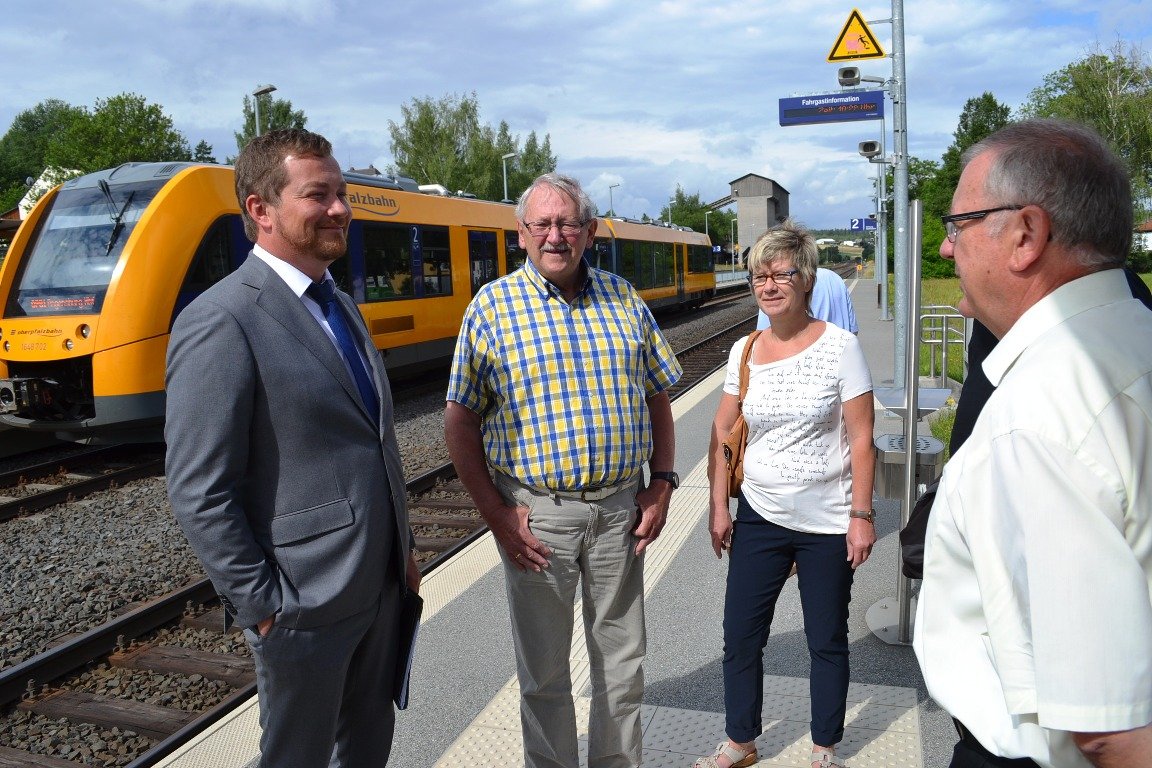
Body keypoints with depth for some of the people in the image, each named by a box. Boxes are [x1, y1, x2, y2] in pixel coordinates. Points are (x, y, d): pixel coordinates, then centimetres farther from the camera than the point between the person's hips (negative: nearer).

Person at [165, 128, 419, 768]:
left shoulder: (341, 308, 10)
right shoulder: (221, 322, -18)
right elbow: (199, 493, -19)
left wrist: (401, 551, 14)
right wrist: (264, 607, -16)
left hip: (380, 586, 8)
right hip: (306, 605, -8)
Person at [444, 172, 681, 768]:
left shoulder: (623, 299, 5)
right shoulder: (492, 307, -4)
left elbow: (658, 398, 11)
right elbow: (459, 421, -5)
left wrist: (661, 484, 2)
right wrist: (495, 514, -10)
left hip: (621, 506, 3)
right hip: (537, 511, -2)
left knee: (622, 658, 16)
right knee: (544, 669, 12)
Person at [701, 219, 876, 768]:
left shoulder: (839, 346, -9)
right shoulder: (744, 352, 2)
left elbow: (861, 438, -9)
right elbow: (722, 433, 6)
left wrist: (861, 515, -11)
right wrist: (718, 507, 2)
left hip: (827, 524, -3)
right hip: (759, 517, 4)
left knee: (827, 642, 12)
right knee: (740, 636, 10)